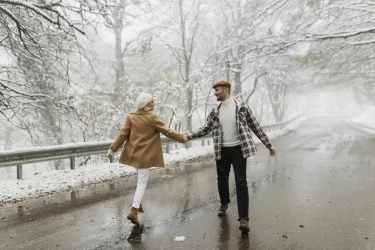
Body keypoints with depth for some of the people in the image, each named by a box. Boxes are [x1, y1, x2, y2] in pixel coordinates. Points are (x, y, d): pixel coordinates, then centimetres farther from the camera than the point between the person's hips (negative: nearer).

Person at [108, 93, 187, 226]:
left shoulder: (131, 117, 2)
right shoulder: (152, 118, -13)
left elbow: (123, 134, 0)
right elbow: (166, 131, -7)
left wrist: (113, 148, 6)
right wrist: (181, 137, 5)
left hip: (133, 153, 6)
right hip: (145, 155, -6)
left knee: (141, 179, 25)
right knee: (142, 183, -2)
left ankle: (138, 204, 30)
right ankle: (134, 211, -9)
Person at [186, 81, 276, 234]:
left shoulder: (241, 107, -6)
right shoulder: (215, 112, 5)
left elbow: (255, 127, -1)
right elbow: (205, 130, 8)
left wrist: (268, 145, 0)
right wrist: (188, 136, -4)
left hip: (238, 150, -4)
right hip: (222, 151, 4)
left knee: (241, 183, -7)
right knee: (222, 180, 16)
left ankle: (244, 218, -4)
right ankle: (224, 203, 43)